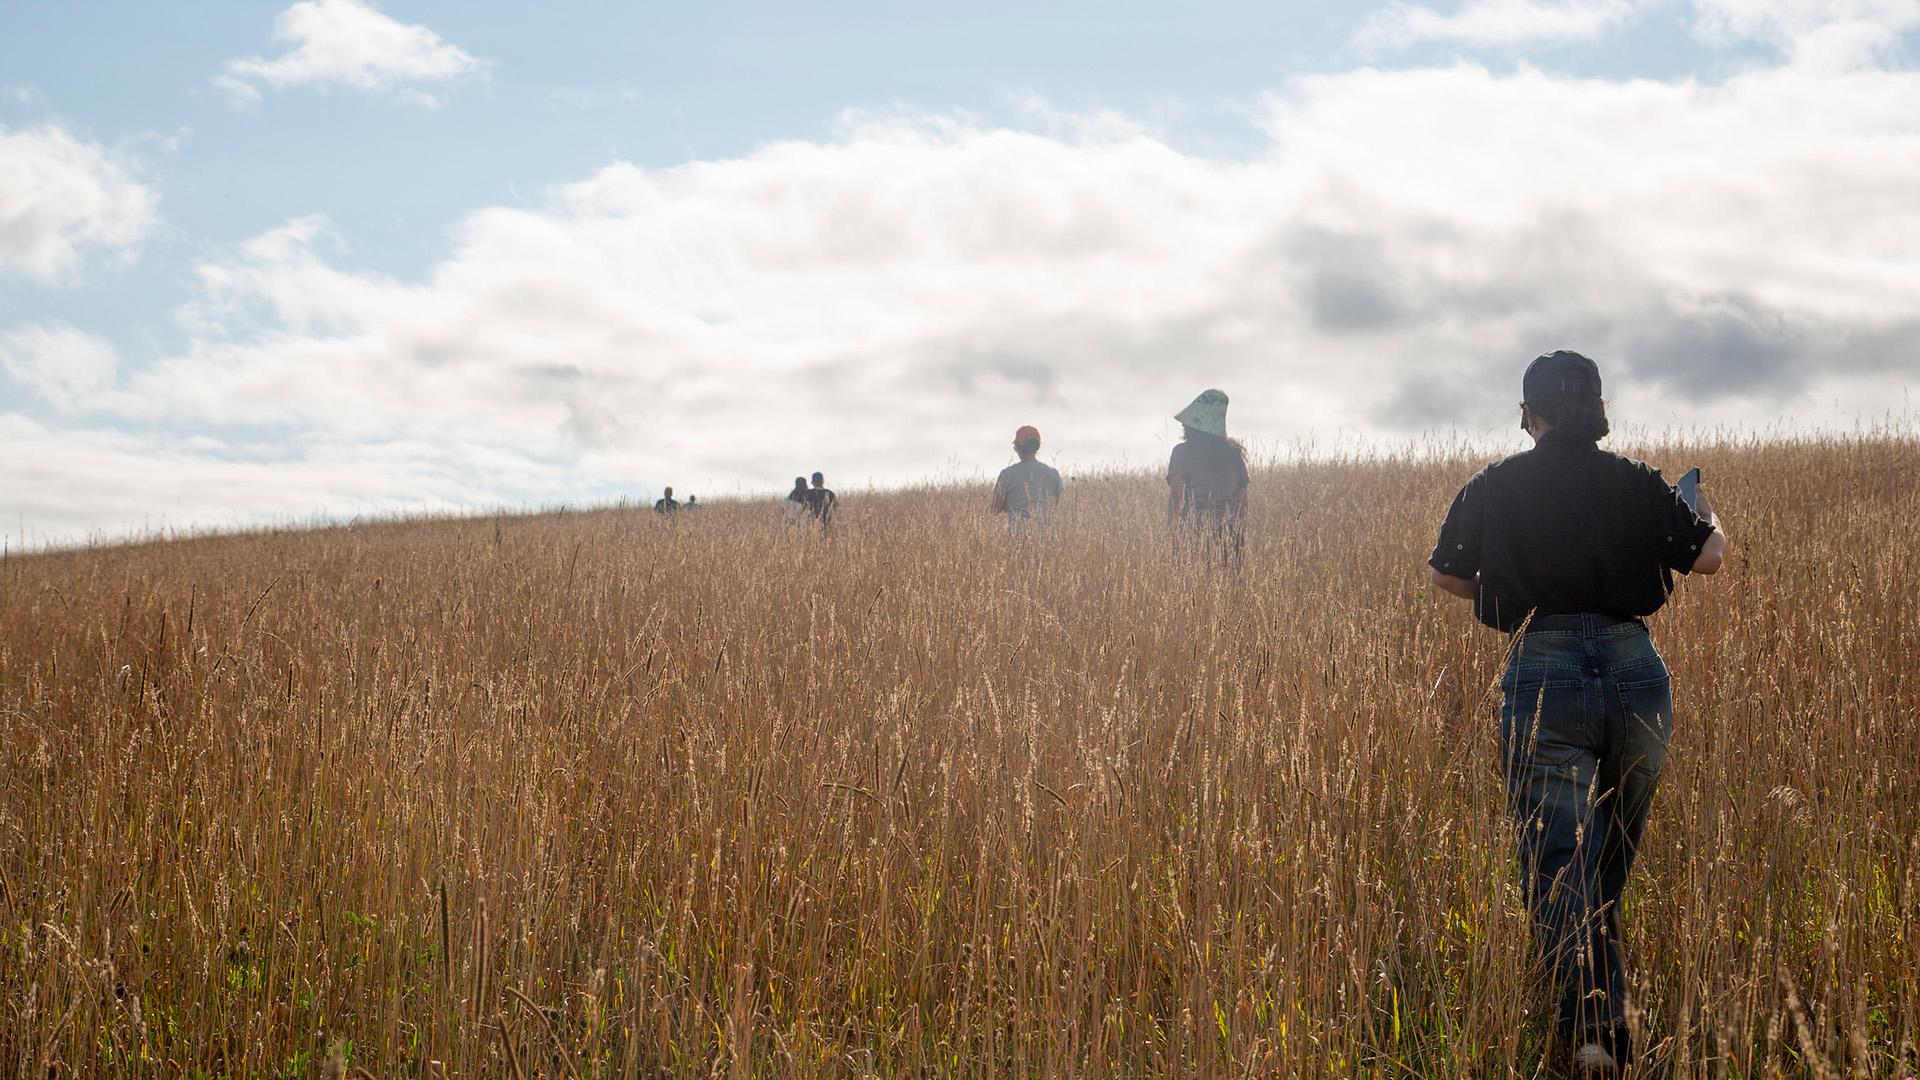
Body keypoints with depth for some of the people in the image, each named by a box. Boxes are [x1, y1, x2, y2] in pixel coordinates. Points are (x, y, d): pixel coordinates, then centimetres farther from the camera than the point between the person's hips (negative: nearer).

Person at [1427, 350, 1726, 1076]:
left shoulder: (1493, 489, 2)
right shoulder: (1637, 484, 3)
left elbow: (1445, 576, 13)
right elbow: (1709, 558, 9)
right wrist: (1703, 514, 31)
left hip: (1543, 678, -2)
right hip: (1638, 676, 2)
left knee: (1556, 860, -3)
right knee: (1610, 861, 21)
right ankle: (1608, 1016, 34)